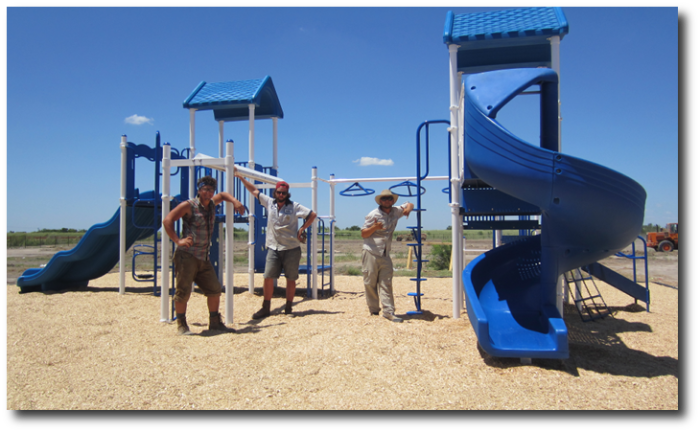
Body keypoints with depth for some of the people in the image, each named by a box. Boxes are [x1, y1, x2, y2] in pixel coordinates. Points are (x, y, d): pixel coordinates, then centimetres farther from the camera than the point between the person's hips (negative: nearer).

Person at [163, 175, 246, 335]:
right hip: (186, 256, -7)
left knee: (214, 289, 9)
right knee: (183, 291, -6)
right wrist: (178, 241, -21)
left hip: (204, 258, 7)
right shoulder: (189, 205, -6)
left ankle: (215, 322, 20)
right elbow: (167, 220, -13)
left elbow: (222, 195, 34)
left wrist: (235, 201, 16)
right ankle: (181, 325, 8)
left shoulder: (211, 204, 13)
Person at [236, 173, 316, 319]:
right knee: (268, 277, -4)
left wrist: (302, 229, -5)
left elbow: (312, 215, -1)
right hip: (273, 248, 2)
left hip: (291, 248, -2)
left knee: (291, 279, 4)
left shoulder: (295, 207, -3)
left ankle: (288, 308, 15)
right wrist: (241, 178, 13)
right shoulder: (269, 203, 6)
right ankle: (265, 308, 7)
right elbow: (254, 190, 13)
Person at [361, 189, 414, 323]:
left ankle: (388, 311, 0)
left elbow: (409, 204, 23)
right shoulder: (373, 215, -6)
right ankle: (374, 311, 12)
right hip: (371, 253, -4)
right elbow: (364, 234, -5)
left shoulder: (395, 212, 8)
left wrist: (408, 209, -1)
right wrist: (374, 227, -24)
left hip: (385, 254, 4)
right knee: (370, 283, 0)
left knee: (386, 284, 1)